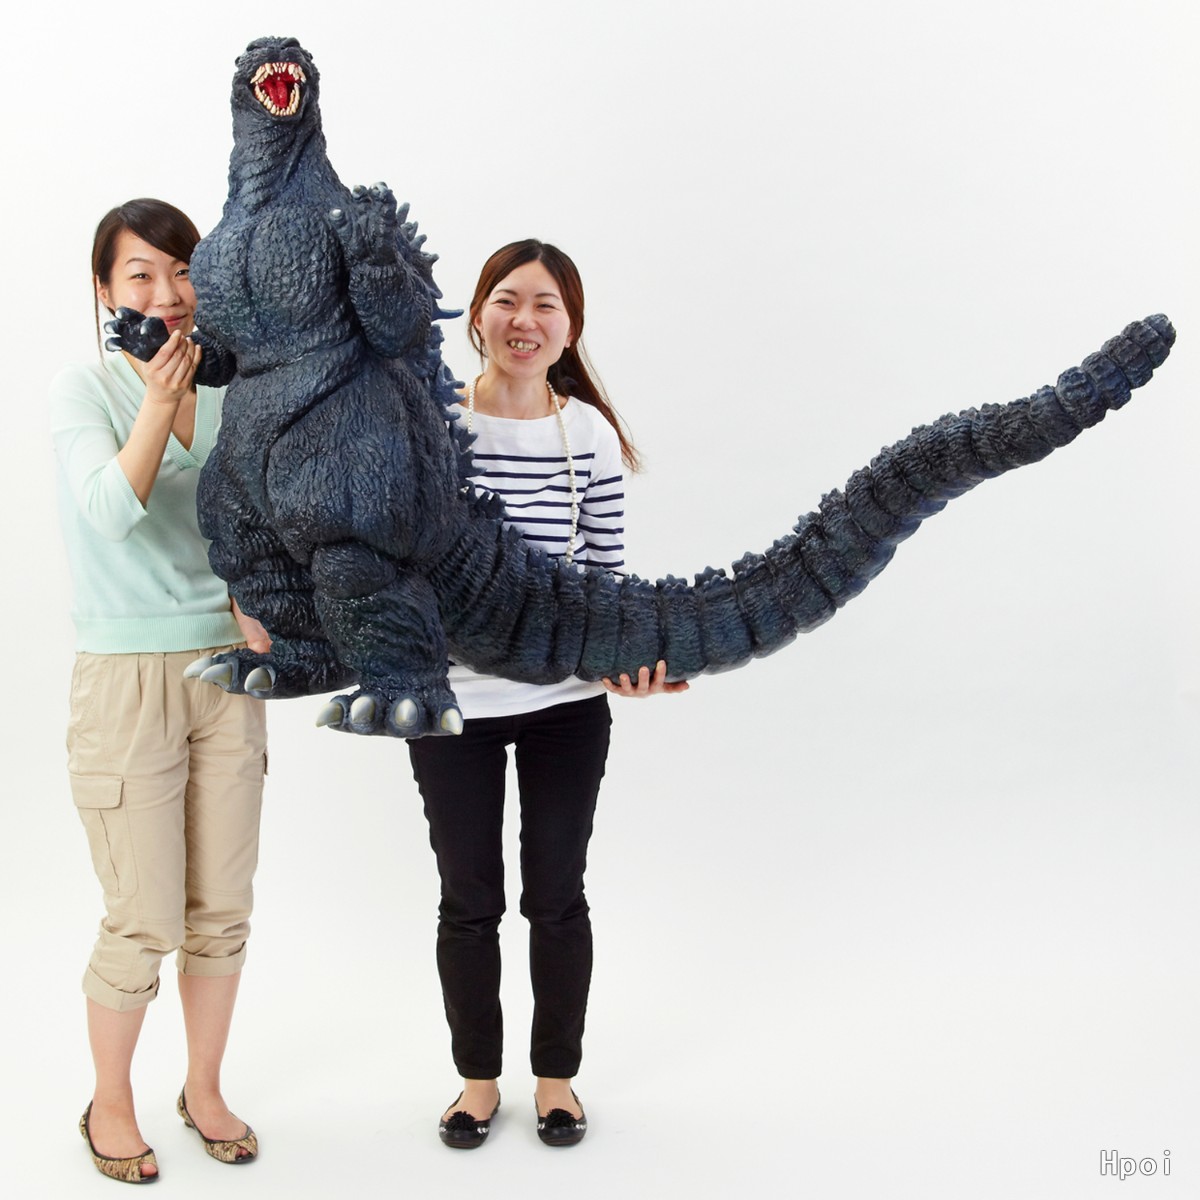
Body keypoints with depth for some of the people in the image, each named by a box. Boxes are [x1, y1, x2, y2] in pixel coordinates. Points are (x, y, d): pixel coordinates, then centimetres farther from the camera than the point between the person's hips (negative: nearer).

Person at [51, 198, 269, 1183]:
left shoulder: (230, 393, 5)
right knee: (145, 924, 1)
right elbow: (111, 510, -23)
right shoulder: (83, 392, -7)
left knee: (222, 912, 11)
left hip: (226, 673, 4)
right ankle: (110, 1104, 25)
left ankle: (205, 1089, 32)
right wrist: (160, 399, -33)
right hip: (128, 682, -4)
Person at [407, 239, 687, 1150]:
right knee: (470, 900, 13)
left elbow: (607, 573, -2)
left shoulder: (591, 435, -5)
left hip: (566, 703, 1)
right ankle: (478, 1079, 33)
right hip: (451, 700, 0)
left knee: (557, 894, 13)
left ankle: (557, 1076, 33)